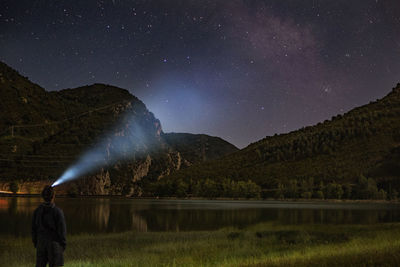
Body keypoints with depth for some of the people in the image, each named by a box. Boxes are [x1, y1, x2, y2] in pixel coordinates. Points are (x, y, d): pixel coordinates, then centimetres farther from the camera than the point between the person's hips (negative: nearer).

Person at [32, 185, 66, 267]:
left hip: (41, 243, 4)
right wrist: (63, 245, 0)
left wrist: (36, 243, 16)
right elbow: (62, 230, -11)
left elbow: (34, 229, 5)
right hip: (54, 243, -4)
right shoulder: (58, 211, -14)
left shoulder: (37, 211, -2)